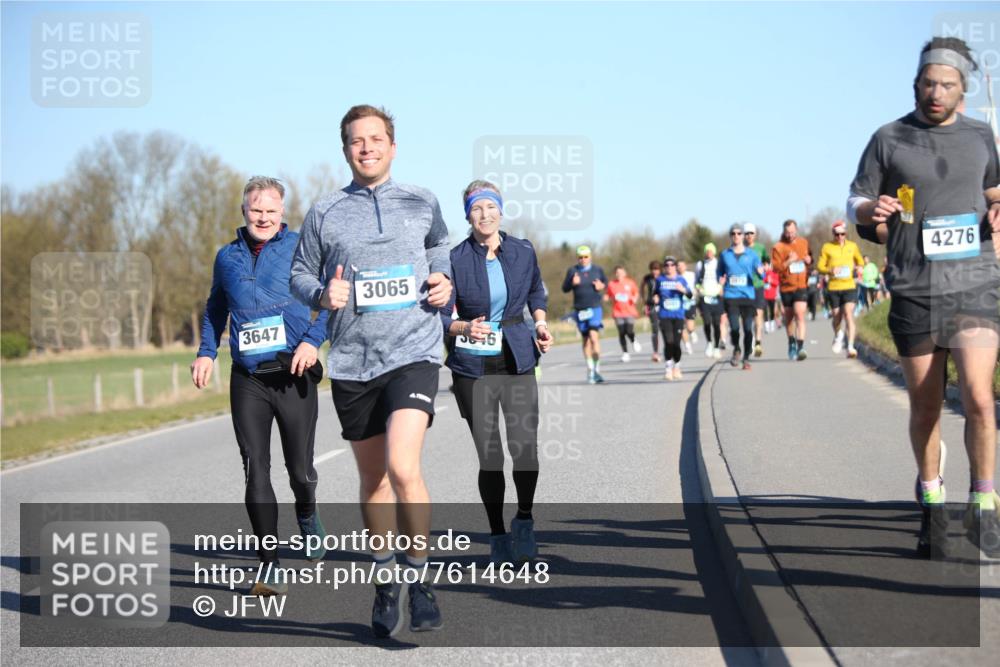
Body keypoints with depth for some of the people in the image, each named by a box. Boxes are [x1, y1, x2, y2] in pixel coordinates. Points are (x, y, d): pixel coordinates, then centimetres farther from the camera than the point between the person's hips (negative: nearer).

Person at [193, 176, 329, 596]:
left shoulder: (302, 248, 1)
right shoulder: (227, 256, 13)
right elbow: (215, 308, 26)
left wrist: (313, 340, -14)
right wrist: (206, 353, 14)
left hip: (293, 375, -2)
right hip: (247, 381, 2)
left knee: (300, 470, 3)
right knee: (256, 473, -4)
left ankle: (307, 516, 39)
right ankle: (270, 568, 1)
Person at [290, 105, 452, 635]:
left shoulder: (422, 204, 7)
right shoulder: (324, 212, 6)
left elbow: (439, 250, 22)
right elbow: (299, 273, 12)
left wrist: (444, 284, 1)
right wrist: (322, 294, -9)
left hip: (413, 353, -2)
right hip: (351, 362, 2)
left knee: (403, 468, -20)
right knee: (373, 480, 12)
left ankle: (418, 577, -4)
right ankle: (385, 579, 31)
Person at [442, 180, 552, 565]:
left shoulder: (523, 252, 4)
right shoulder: (455, 259, -5)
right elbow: (440, 316, -5)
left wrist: (540, 320, 7)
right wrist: (465, 327, -24)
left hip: (517, 360, 1)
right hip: (473, 366, -1)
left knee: (525, 448, -12)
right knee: (489, 457, 1)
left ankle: (524, 521, 11)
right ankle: (498, 537, 16)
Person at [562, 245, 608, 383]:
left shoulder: (598, 270, 5)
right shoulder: (572, 271, 3)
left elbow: (605, 281, 19)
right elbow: (564, 288, 3)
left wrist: (602, 286, -3)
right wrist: (572, 283, -17)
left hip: (595, 308, -1)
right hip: (580, 310, 2)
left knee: (594, 337, -17)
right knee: (586, 339, 9)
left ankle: (596, 368, -11)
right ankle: (590, 369, 20)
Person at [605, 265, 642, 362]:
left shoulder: (630, 283, 2)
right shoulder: (611, 284, 2)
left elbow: (636, 293, 14)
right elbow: (609, 296, 12)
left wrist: (635, 299, -6)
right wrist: (606, 297, -10)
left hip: (629, 311, -1)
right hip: (618, 312, 1)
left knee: (629, 331, -14)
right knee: (621, 333, 0)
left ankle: (634, 342, 22)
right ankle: (625, 353, 12)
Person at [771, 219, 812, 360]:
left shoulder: (803, 243, 7)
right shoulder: (778, 247, -5)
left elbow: (809, 259, 23)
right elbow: (775, 267, -11)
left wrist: (809, 260, 1)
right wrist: (789, 262, -24)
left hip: (802, 286, 0)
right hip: (786, 287, 0)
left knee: (800, 315, -16)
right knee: (789, 317, 13)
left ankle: (801, 346, -22)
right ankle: (792, 344, 33)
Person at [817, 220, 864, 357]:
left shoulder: (852, 246, 8)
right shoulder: (827, 247, 2)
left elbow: (860, 262, 23)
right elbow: (820, 266, 3)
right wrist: (830, 270, -17)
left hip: (849, 286, 0)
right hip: (833, 287, 0)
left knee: (849, 314, -15)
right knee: (836, 315, 10)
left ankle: (850, 346, -18)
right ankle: (838, 335, 43)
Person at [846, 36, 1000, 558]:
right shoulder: (889, 139, 2)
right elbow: (855, 206, 5)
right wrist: (873, 209, -18)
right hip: (914, 291, 0)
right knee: (925, 406, 7)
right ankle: (931, 502, 26)